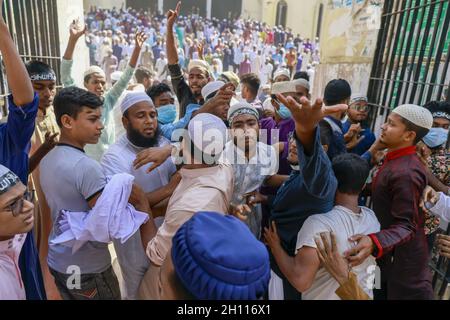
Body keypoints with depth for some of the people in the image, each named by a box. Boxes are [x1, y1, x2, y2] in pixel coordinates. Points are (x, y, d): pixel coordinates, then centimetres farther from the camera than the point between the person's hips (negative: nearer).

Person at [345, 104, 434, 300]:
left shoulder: (405, 172, -28)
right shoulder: (395, 160, 4)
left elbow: (406, 226, -29)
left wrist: (374, 242, -44)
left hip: (401, 261, -9)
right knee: (382, 293, 23)